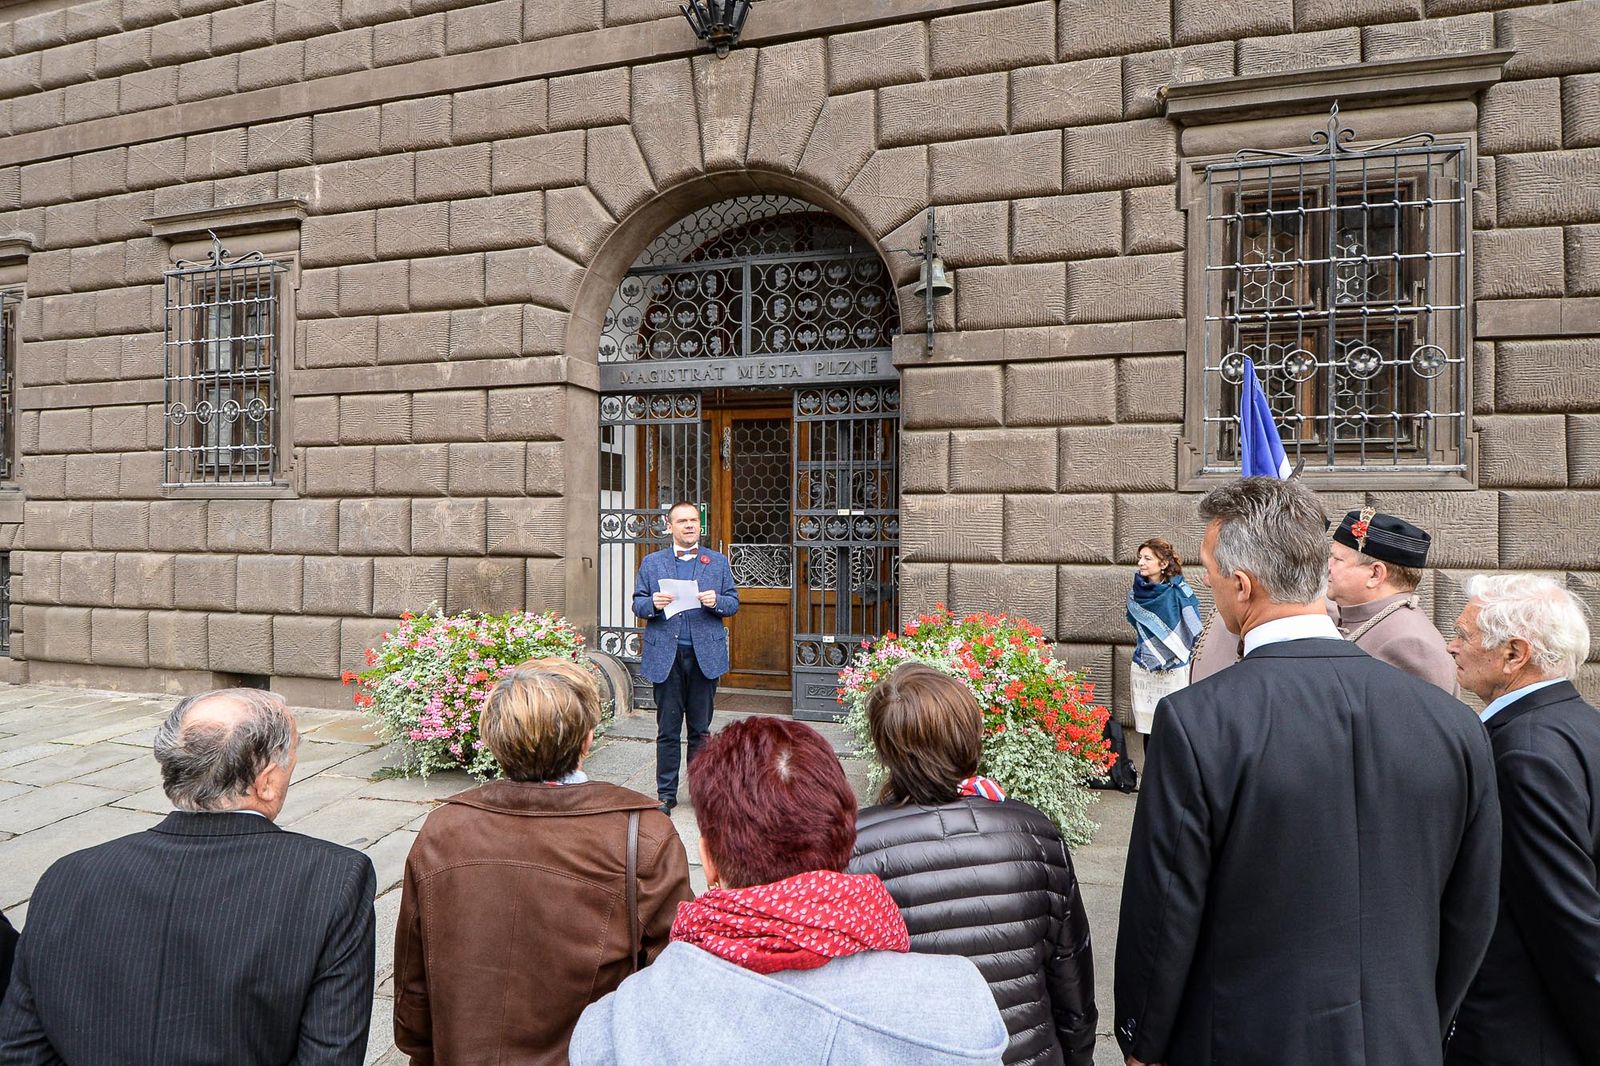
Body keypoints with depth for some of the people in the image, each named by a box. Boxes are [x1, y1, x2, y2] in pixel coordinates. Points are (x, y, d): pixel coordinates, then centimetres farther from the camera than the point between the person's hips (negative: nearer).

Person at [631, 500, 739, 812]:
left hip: (705, 655, 0)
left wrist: (716, 601, -13)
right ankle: (666, 794, 16)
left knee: (701, 729, 9)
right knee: (667, 730, 6)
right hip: (665, 656, 0)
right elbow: (637, 603, 8)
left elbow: (733, 603, 8)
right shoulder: (652, 562, 10)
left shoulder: (719, 562, 10)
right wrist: (653, 603, -14)